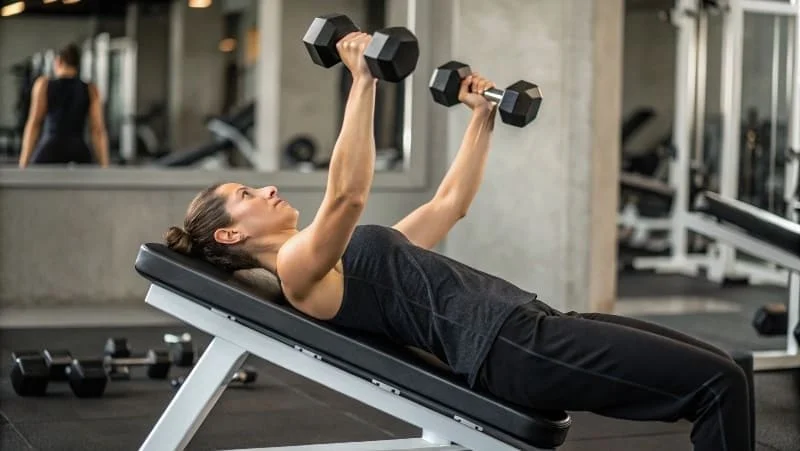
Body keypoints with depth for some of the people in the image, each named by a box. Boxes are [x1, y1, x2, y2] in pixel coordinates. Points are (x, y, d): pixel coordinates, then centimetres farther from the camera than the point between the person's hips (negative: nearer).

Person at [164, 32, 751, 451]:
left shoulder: (348, 258, 26)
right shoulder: (297, 269, -2)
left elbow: (450, 203, 32)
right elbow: (348, 193, -22)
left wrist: (483, 116, 31)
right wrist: (363, 81, -19)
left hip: (528, 325, 10)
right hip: (509, 347, -10)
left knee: (714, 372, 6)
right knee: (717, 381, -13)